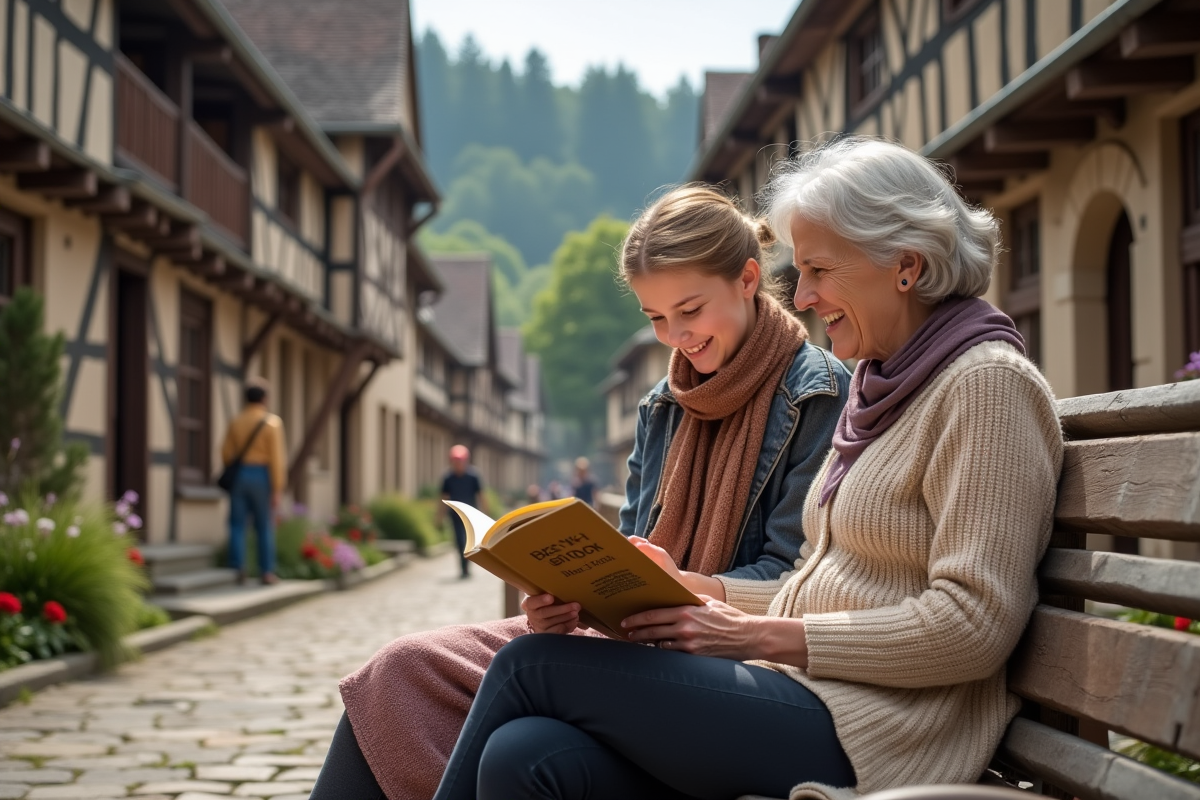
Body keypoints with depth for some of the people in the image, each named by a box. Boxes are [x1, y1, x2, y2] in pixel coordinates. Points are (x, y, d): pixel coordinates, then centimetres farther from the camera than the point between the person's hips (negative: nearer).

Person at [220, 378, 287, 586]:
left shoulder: (235, 422, 2)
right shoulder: (272, 422, -8)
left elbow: (227, 453, 4)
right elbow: (276, 458, -12)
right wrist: (277, 489, -10)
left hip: (238, 476, 3)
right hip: (262, 477, -3)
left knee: (238, 525, 4)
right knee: (265, 527, 4)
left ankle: (238, 570, -3)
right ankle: (266, 572, 5)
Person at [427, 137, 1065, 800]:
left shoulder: (987, 384, -8)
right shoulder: (878, 383, 20)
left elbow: (972, 625, -17)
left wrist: (762, 637, -16)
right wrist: (692, 588, 7)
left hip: (869, 739, -7)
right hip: (808, 698, 7)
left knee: (530, 666, -13)